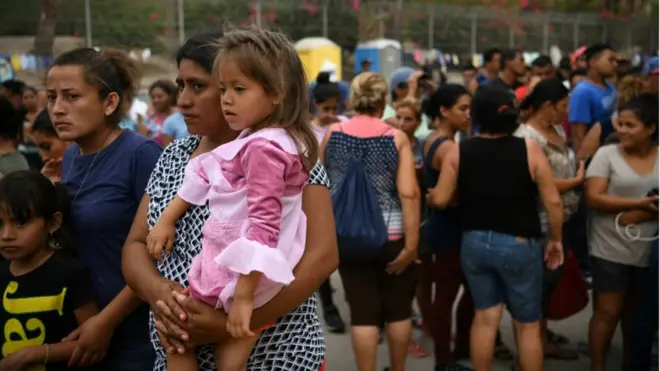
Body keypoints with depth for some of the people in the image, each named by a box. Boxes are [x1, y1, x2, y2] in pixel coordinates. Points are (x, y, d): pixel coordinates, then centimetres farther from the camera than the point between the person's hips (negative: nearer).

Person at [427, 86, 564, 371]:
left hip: (474, 242, 3)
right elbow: (553, 201, -8)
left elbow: (441, 200, -3)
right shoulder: (529, 149, -9)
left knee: (485, 317, 15)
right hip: (518, 244, -2)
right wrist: (556, 240, 5)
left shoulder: (458, 151, -5)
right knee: (527, 325, 10)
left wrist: (429, 195, 20)